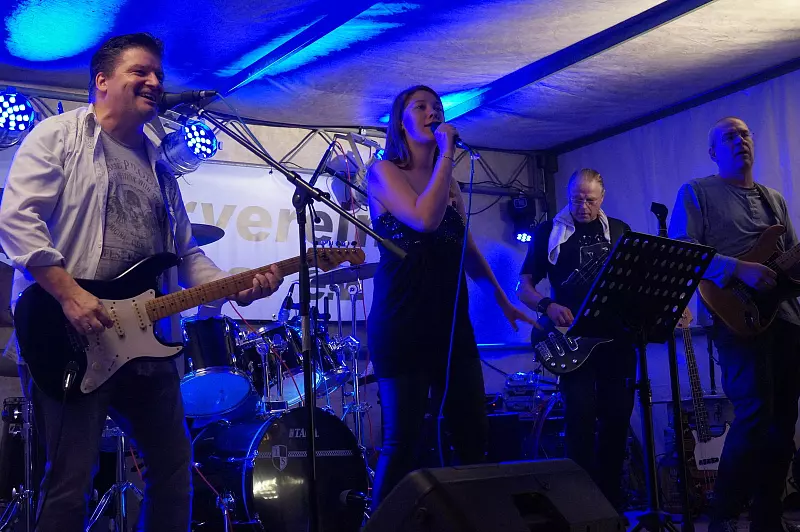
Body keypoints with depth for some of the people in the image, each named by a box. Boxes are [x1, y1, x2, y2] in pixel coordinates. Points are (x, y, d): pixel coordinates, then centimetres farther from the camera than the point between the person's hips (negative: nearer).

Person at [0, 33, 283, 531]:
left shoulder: (157, 165, 20)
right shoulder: (59, 135, 0)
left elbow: (186, 253, 19)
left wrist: (235, 287, 1)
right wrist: (69, 293, -21)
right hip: (72, 340, -7)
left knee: (175, 466, 12)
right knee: (70, 485, -5)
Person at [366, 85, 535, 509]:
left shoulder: (449, 182, 18)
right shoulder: (384, 172, -3)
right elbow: (425, 219, -21)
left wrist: (503, 300, 22)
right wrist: (447, 153, -14)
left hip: (451, 320, 7)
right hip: (401, 321, -7)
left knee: (474, 435, 6)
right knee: (403, 440, -5)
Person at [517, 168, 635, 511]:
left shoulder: (619, 230, 13)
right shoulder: (549, 232, 4)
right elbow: (524, 286, 2)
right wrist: (548, 306, -17)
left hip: (618, 336, 3)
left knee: (617, 419, 4)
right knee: (581, 420, -12)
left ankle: (612, 503, 16)